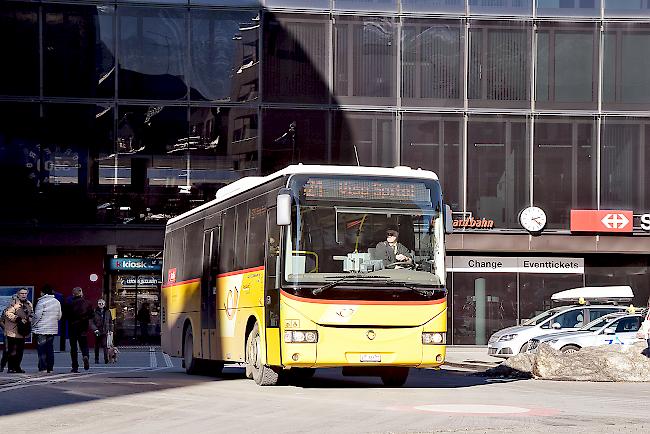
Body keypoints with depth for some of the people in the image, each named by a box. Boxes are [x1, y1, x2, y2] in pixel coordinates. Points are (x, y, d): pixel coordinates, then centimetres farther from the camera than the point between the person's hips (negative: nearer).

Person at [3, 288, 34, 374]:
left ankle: (17, 367, 19)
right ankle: (11, 368, -4)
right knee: (12, 350, -7)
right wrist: (18, 319, -22)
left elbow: (31, 314, 26)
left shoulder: (29, 304, 13)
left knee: (20, 350, 10)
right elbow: (8, 314, -19)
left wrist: (29, 319, 4)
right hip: (13, 331, -7)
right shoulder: (14, 304, -10)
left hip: (22, 331, 7)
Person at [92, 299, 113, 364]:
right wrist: (95, 329, -16)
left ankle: (106, 358, -16)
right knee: (97, 346, 9)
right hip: (97, 332, 0)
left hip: (105, 332, 0)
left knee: (105, 345, -12)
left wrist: (110, 330, 10)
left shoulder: (108, 311, 5)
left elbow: (110, 321, 15)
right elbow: (92, 322, -4)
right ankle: (96, 359, 18)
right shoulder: (95, 312, -3)